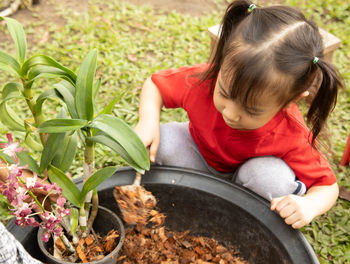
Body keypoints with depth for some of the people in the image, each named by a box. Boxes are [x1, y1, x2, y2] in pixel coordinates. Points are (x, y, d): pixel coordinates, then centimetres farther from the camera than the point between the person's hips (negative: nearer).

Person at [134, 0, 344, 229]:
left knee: (273, 177, -36)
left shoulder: (291, 137, -35)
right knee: (164, 141, -27)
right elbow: (155, 84, -13)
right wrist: (148, 122, -34)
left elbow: (328, 186, -21)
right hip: (200, 159, 2)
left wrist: (308, 205, -45)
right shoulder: (201, 82, -32)